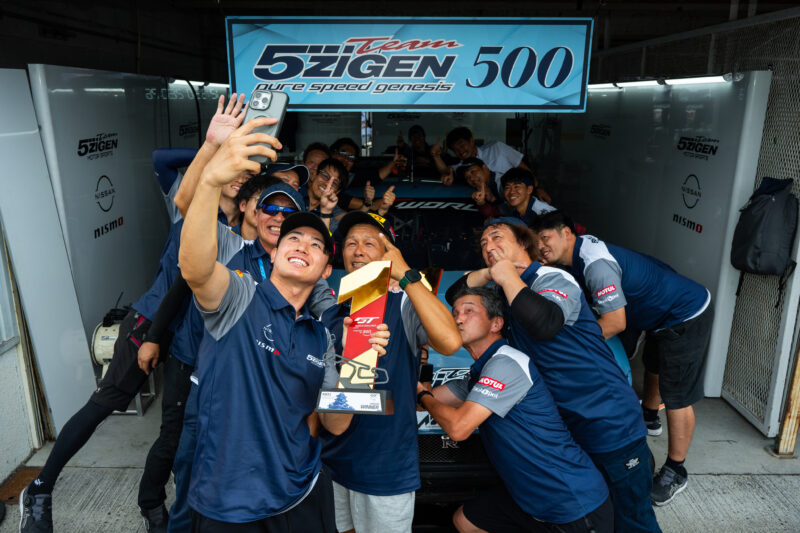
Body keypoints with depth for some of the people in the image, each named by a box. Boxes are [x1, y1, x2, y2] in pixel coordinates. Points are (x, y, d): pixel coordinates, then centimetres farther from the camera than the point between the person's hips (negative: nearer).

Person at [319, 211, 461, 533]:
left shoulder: (404, 305, -12)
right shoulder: (331, 315, 4)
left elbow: (450, 341, -32)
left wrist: (405, 274, -27)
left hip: (387, 468, -4)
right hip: (332, 461, 5)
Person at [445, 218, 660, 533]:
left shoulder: (553, 279, -16)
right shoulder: (503, 293, 10)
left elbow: (544, 323, -37)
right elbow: (454, 295, 15)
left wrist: (507, 274, -22)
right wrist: (489, 272, -4)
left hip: (612, 428, -7)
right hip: (565, 429, 8)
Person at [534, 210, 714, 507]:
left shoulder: (596, 263, -32)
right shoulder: (580, 253, -1)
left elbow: (615, 322, -32)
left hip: (687, 318, -11)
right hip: (665, 315, 11)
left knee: (676, 398, -2)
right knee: (653, 366, 31)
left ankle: (675, 472, 14)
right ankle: (649, 417, 57)